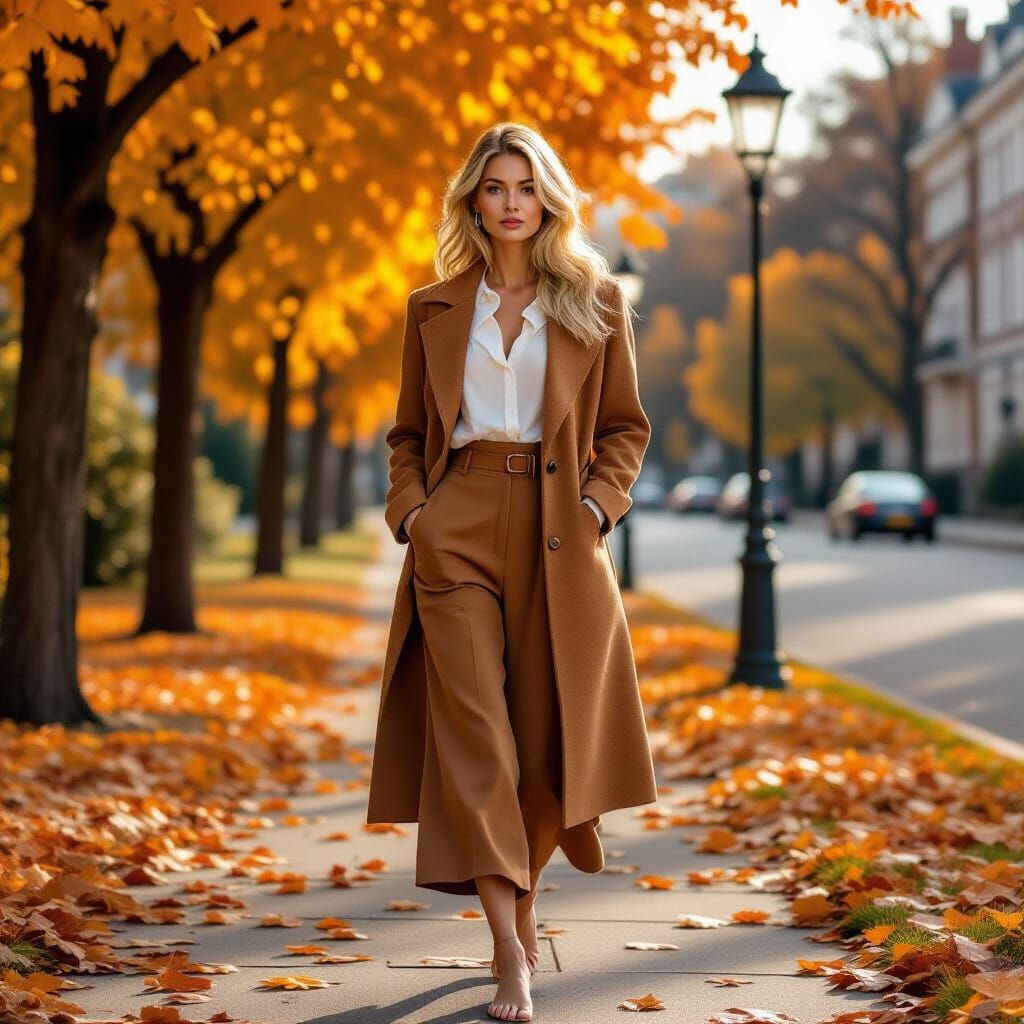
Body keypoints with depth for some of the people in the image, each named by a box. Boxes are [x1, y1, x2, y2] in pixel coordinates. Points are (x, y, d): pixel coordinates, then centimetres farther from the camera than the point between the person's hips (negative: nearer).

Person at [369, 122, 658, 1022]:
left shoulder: (596, 301, 7)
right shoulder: (435, 308, 11)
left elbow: (626, 429, 10)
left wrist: (596, 506, -6)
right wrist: (411, 510, 0)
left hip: (559, 537, 0)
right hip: (457, 529, 0)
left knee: (548, 737, 4)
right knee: (471, 727, -11)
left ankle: (522, 900, 31)